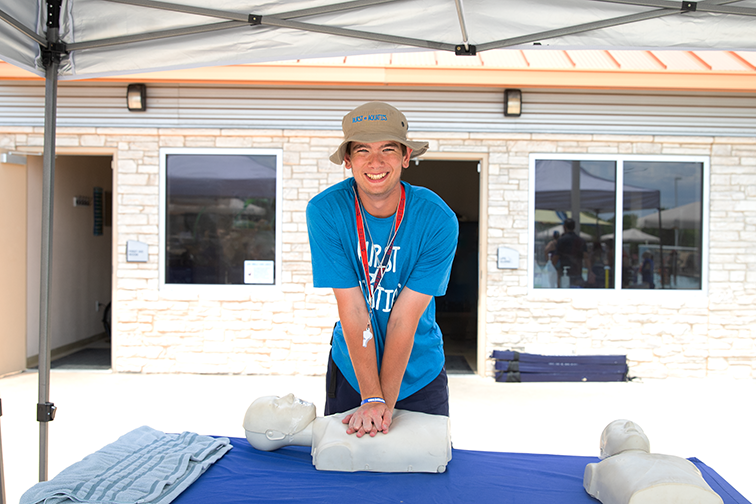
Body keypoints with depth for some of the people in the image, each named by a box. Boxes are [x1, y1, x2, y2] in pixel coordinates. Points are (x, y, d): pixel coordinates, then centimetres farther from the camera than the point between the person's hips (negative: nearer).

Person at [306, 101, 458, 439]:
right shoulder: (325, 211, -19)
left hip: (419, 371, 0)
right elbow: (352, 310, -21)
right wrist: (371, 398, -20)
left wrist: (386, 402, -19)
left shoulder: (439, 221, -20)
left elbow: (405, 318, -20)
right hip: (350, 368, 0)